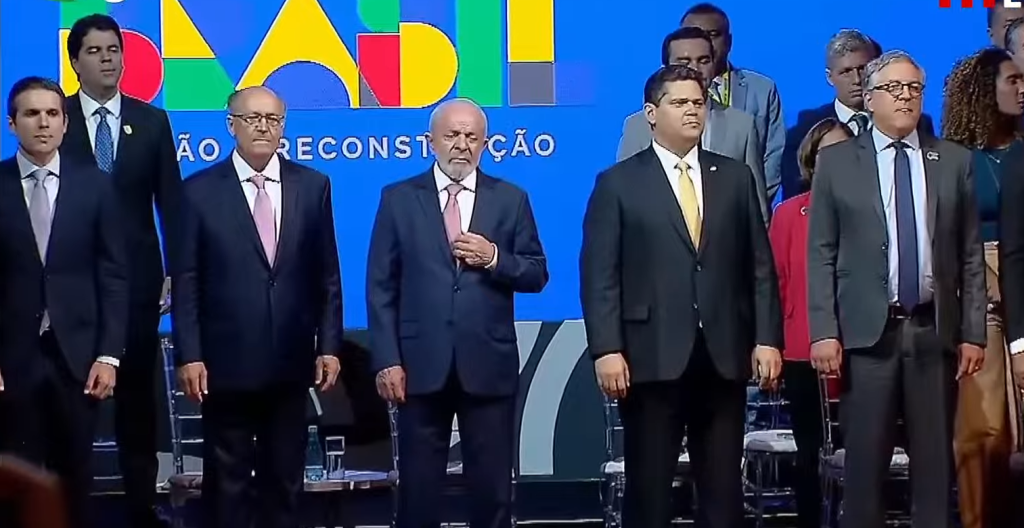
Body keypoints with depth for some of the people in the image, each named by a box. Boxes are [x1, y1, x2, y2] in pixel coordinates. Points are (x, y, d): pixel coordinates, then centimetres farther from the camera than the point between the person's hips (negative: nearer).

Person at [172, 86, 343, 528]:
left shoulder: (312, 186, 5)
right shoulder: (200, 191, -2)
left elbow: (327, 276, 7)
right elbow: (186, 283, -3)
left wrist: (329, 346, 1)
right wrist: (189, 356, -9)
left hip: (290, 363, 2)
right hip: (226, 364, -2)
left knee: (285, 480, 10)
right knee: (227, 481, 5)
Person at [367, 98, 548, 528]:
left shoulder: (511, 199, 7)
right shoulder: (399, 199, 4)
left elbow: (537, 275, 7)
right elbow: (381, 286, 1)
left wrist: (495, 259, -13)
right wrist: (386, 360, -6)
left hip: (488, 366, 1)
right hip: (421, 365, -1)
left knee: (493, 489, 5)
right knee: (418, 489, 5)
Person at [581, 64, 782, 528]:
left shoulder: (736, 178, 12)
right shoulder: (618, 183, 3)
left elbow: (760, 266, 10)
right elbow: (599, 276, -3)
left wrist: (767, 338, 1)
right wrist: (606, 350, -13)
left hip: (723, 356, 3)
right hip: (652, 358, -3)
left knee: (724, 489, 6)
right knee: (648, 488, 3)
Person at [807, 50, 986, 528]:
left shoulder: (954, 161, 9)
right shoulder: (837, 162, 5)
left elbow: (971, 255, 9)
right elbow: (820, 255, 2)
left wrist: (973, 332, 3)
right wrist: (823, 331, -7)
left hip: (935, 331, 2)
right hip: (868, 330, -1)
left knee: (935, 460, 4)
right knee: (865, 459, 0)